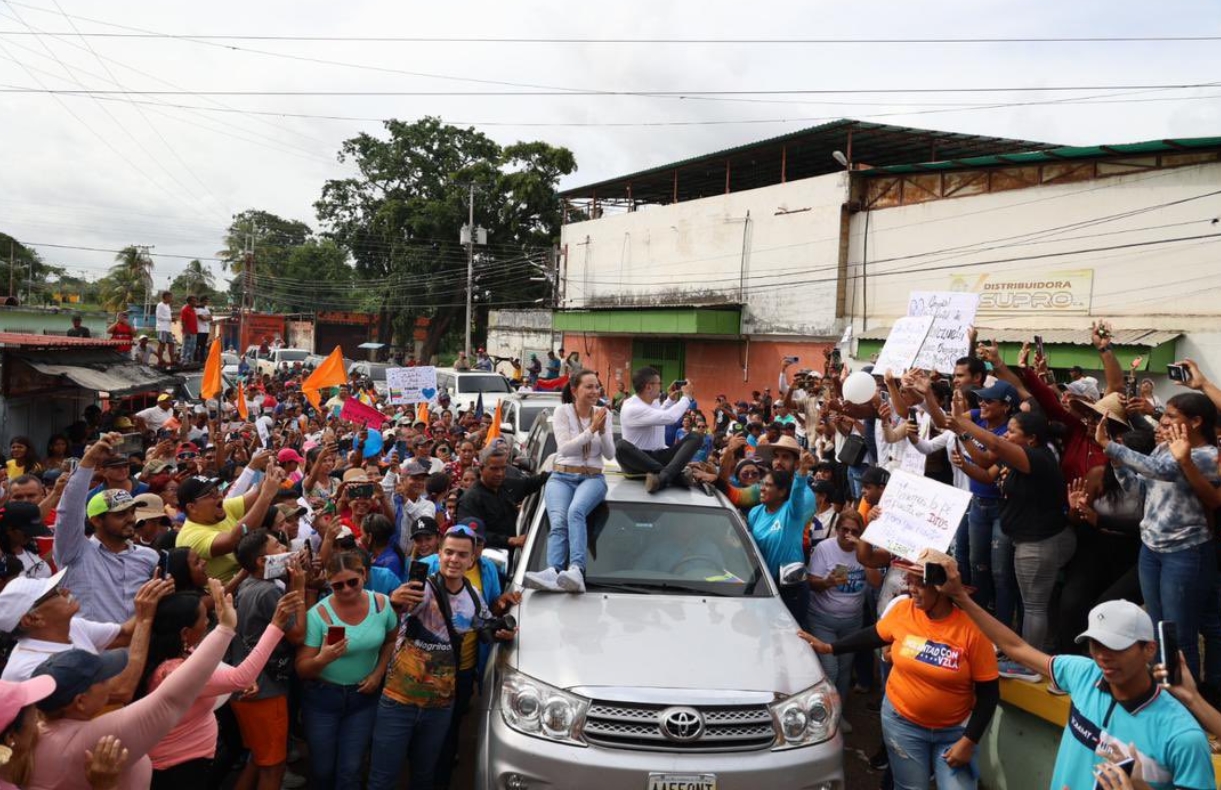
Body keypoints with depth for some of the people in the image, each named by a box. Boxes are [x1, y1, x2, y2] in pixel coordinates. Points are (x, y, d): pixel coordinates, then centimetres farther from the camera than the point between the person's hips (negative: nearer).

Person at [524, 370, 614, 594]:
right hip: (562, 477, 0)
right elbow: (565, 448, -10)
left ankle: (576, 570, -51)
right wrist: (591, 430, -18)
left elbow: (610, 454, 5)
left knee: (576, 511, -35)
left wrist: (602, 431, -12)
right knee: (558, 522, -30)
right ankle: (554, 573, -48)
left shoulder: (603, 413, 9)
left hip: (592, 477, 0)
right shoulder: (562, 412, 1)